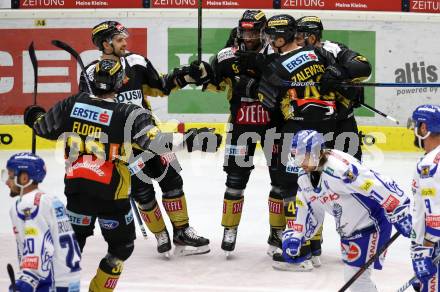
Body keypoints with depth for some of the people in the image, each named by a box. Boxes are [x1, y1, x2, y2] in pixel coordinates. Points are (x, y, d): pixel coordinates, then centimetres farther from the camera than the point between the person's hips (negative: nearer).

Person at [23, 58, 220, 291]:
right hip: (110, 192, -4)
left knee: (75, 237, 20)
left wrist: (34, 117, 37)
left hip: (76, 185, 5)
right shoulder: (129, 115, -13)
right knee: (122, 245, 14)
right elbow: (155, 141, -24)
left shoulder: (72, 104, 1)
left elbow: (45, 128, 15)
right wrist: (191, 141, -23)